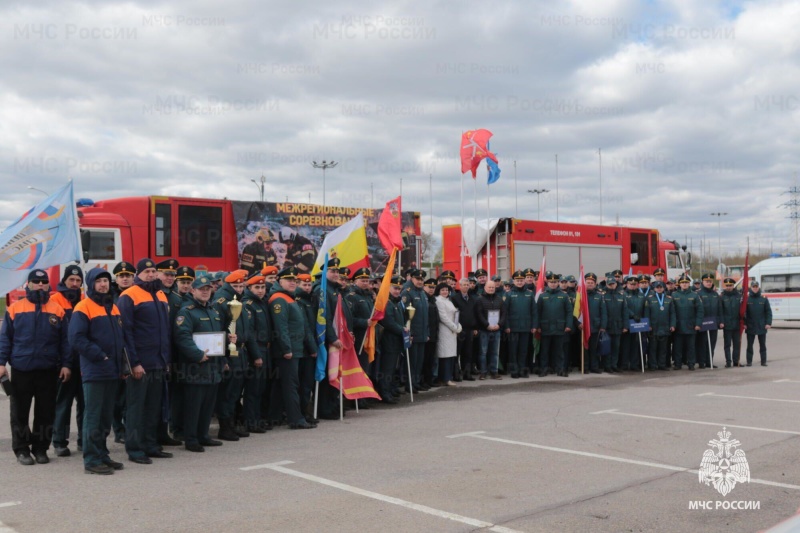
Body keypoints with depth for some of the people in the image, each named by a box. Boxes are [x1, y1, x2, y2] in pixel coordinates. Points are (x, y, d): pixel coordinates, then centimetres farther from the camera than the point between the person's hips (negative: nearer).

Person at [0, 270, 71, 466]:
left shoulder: (57, 310, 5)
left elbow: (64, 341, 6)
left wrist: (66, 364, -1)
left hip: (48, 371, 1)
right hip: (21, 370, -1)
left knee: (46, 413, 6)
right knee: (20, 413, 7)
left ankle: (40, 448, 18)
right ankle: (21, 450, 18)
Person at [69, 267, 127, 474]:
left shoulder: (113, 308, 16)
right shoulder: (83, 308, -7)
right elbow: (76, 339, -16)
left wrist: (123, 364, 11)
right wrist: (100, 356, -16)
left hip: (113, 371, 7)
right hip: (94, 371, -7)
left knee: (106, 416, 12)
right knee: (93, 416, -4)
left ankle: (102, 454, 21)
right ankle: (92, 460, 0)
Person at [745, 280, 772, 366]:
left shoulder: (764, 299, 2)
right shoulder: (747, 299, 0)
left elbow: (768, 312, 3)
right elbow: (743, 312, 1)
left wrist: (768, 323, -5)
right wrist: (744, 323, -5)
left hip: (762, 327, 1)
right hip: (750, 326, -1)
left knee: (762, 345, 8)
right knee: (750, 345, 5)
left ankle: (763, 361, 15)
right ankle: (749, 361, 11)